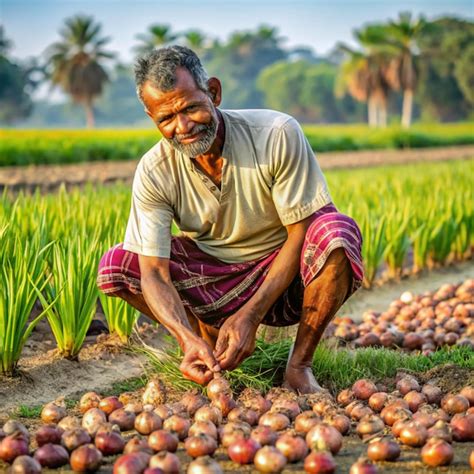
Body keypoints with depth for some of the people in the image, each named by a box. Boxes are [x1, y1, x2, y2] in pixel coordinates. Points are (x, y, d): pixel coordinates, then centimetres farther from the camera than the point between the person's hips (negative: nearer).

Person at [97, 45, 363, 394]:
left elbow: (301, 232, -19)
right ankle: (212, 340, 0)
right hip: (213, 280, 2)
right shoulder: (154, 172, -16)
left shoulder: (277, 135, -22)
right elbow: (153, 272, -21)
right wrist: (187, 338, -41)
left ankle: (300, 364, -14)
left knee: (336, 232, -34)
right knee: (115, 266, -18)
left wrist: (251, 315, -28)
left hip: (282, 276, -2)